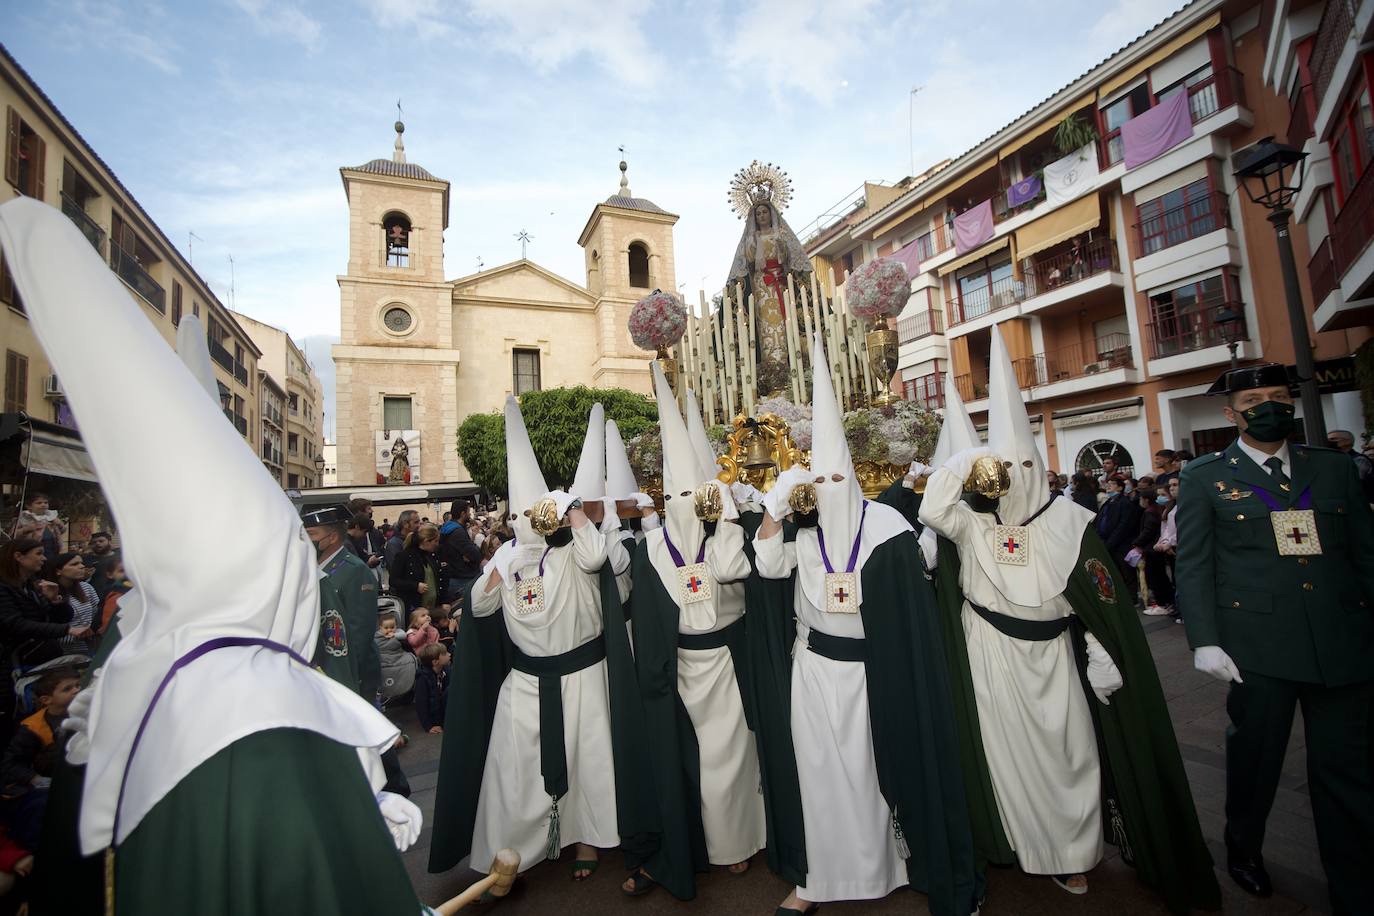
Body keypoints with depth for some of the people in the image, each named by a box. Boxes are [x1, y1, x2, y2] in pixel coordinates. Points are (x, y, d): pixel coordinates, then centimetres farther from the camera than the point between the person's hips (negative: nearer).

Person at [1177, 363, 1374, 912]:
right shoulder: (1205, 477, 0)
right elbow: (1192, 566, -3)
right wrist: (1204, 640, -11)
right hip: (1259, 645, -2)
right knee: (1255, 759, 12)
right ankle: (1243, 850, 36)